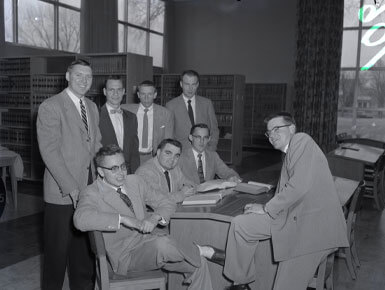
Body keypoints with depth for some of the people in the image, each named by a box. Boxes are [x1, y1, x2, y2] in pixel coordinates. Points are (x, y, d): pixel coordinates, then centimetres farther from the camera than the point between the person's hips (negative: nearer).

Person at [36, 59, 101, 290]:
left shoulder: (92, 107, 13)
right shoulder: (50, 107, -9)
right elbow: (49, 151, -15)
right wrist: (71, 188, -19)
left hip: (90, 188, 6)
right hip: (63, 192, -6)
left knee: (85, 245, 15)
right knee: (58, 248, 7)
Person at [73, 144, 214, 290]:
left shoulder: (135, 181, 11)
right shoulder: (91, 194, -6)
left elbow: (166, 204, 13)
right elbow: (80, 219, -29)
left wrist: (155, 218, -10)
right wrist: (122, 218, -30)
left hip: (151, 237, 6)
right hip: (126, 254, -5)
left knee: (199, 264, -9)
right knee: (161, 244, -34)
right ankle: (197, 250, -6)